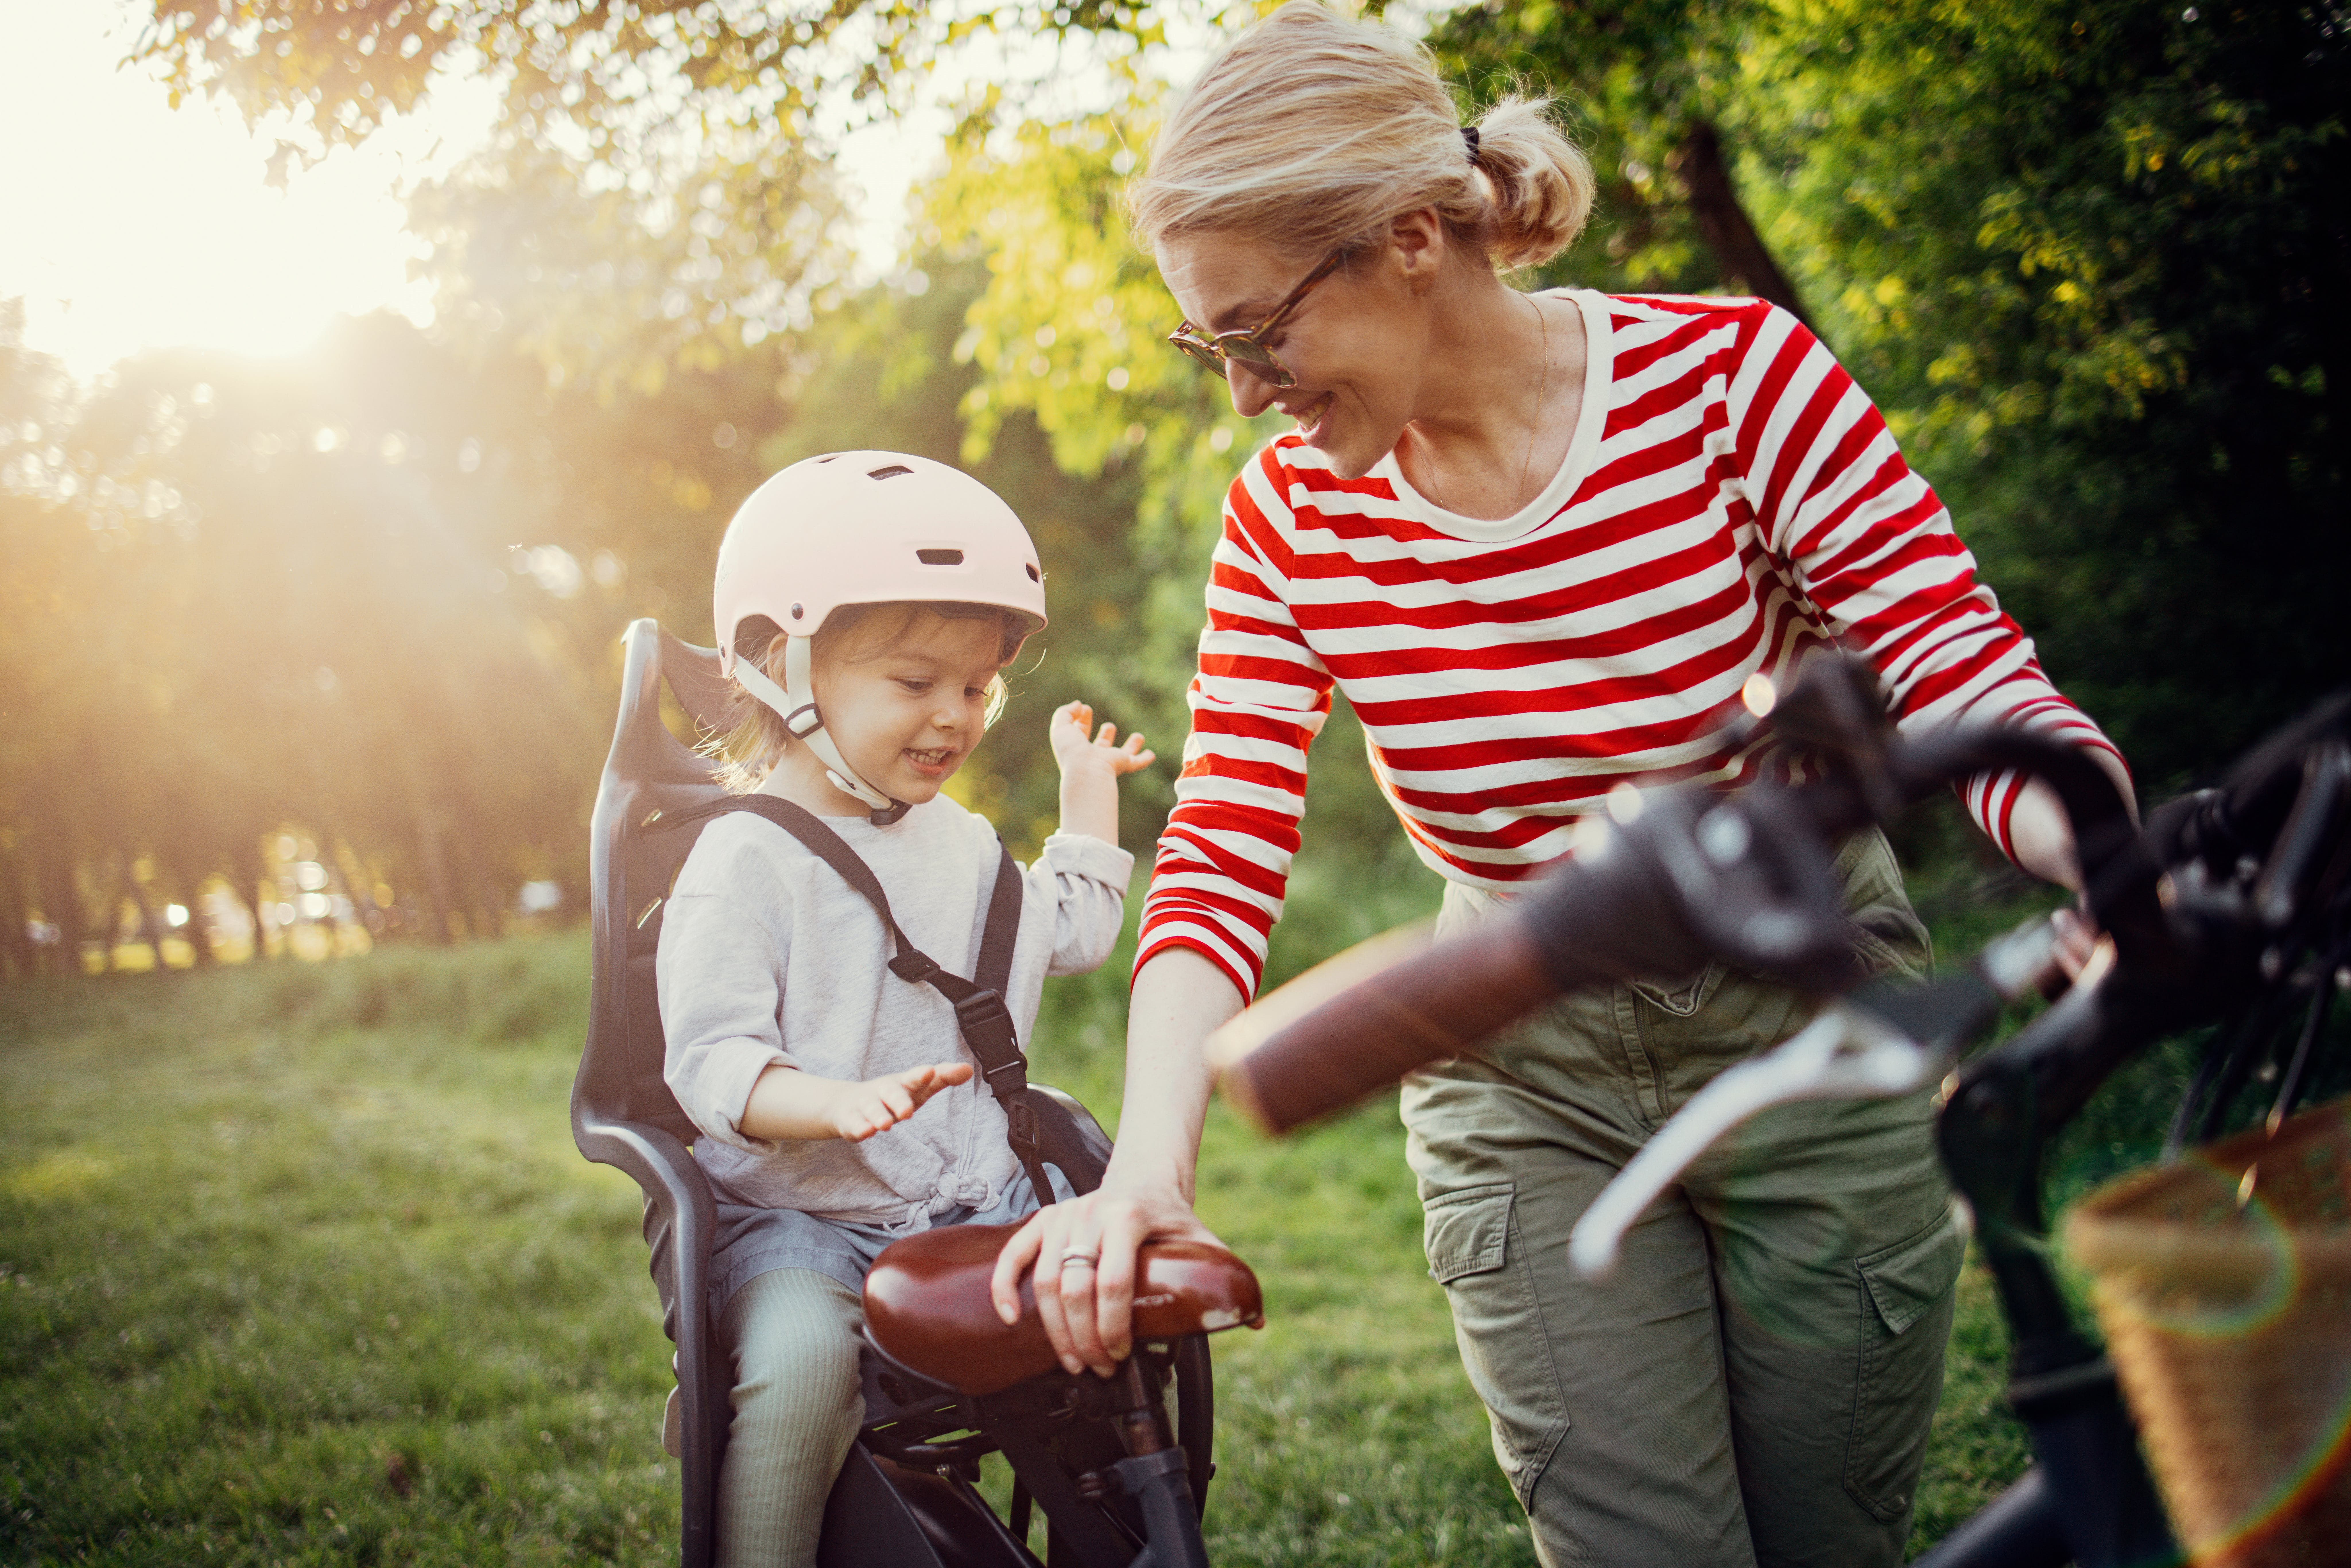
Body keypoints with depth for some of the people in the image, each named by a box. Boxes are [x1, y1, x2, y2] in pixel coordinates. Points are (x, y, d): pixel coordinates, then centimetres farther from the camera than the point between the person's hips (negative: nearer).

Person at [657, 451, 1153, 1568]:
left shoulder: (961, 845, 14)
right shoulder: (746, 863, -11)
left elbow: (1074, 932, 32)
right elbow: (709, 1063, -18)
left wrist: (1088, 785, 30)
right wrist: (841, 1104, -36)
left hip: (972, 1208, 6)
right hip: (796, 1216, -6)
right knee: (803, 1359, -34)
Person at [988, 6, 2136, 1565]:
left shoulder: (1732, 380, -17)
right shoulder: (1292, 515, -9)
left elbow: (1980, 694, -19)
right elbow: (1224, 864, -14)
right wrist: (1146, 1168, -30)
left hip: (1811, 1034, -1)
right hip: (1523, 1072, 1)